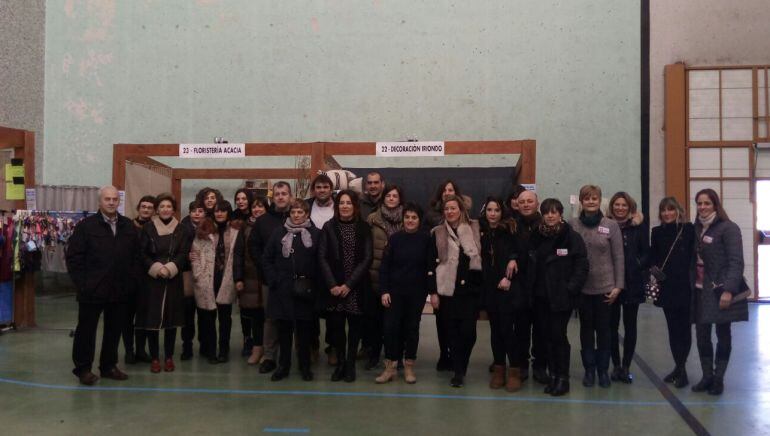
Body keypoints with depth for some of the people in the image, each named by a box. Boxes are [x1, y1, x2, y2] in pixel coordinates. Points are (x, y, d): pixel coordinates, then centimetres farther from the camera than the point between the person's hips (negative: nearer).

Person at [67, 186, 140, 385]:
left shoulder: (128, 226, 8)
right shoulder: (86, 225, -4)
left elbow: (135, 256, 10)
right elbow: (73, 257, -6)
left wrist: (132, 280, 2)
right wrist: (82, 284, -10)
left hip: (120, 290, 4)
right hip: (92, 290, -4)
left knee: (114, 330, 12)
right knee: (86, 329, 6)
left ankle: (109, 365, 26)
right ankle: (83, 368, 18)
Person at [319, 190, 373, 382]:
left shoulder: (363, 228, 1)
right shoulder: (329, 227, 3)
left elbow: (366, 259, -4)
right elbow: (322, 258, -1)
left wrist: (348, 284, -12)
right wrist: (332, 285, -12)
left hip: (356, 286, 0)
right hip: (334, 286, 0)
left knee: (355, 324, 4)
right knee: (336, 325, 1)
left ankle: (350, 363, 16)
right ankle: (340, 362, 16)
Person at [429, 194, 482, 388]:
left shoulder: (475, 230, 4)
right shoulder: (438, 233, 4)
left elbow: (483, 256, 9)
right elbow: (432, 264, 2)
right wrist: (433, 291, -3)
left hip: (471, 288, 0)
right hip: (447, 290, 0)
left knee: (468, 330, -7)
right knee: (452, 331, 2)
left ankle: (459, 369, 14)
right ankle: (459, 370, 14)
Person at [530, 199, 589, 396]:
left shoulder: (572, 237, -6)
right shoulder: (537, 236, 7)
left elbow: (582, 265, -8)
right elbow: (532, 264, 11)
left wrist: (572, 288, -15)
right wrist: (532, 288, 2)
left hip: (562, 296, -4)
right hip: (541, 296, 4)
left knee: (558, 335, -4)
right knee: (547, 336, 8)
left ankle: (563, 377, 9)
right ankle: (553, 374, 20)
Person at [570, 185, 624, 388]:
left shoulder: (611, 226, -2)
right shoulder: (572, 225, -1)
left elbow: (618, 257, -1)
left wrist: (618, 286, -5)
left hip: (605, 286, 0)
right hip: (582, 287, 1)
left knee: (604, 329, 8)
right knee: (586, 329, 9)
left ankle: (603, 370, 20)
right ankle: (589, 369, 20)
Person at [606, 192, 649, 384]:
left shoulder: (639, 226, 2)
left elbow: (646, 253, 3)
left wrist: (636, 266, -12)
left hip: (632, 283, 0)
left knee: (630, 325, 6)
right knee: (612, 325, 5)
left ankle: (626, 366, 15)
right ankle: (616, 365, 17)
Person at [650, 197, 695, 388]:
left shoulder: (689, 229, -2)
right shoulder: (657, 232, 9)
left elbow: (695, 254, -5)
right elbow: (652, 257, 11)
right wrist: (653, 268, -8)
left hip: (685, 286, -4)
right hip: (666, 287, 4)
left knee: (683, 327, 0)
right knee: (672, 327, 9)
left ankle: (680, 368, 4)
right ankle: (679, 368, 18)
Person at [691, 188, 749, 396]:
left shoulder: (728, 228, -8)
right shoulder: (696, 228, 10)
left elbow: (736, 262, -14)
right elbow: (693, 260, 9)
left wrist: (729, 290, -22)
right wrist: (691, 286, 4)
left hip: (720, 291, -5)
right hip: (700, 291, 5)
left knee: (723, 335, 5)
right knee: (702, 335, 5)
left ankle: (719, 378, 15)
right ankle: (707, 376, 18)